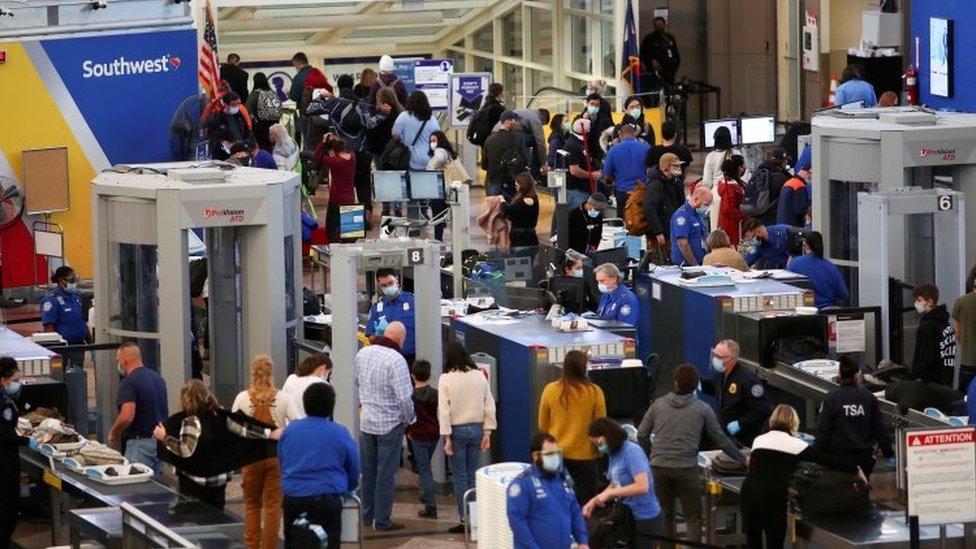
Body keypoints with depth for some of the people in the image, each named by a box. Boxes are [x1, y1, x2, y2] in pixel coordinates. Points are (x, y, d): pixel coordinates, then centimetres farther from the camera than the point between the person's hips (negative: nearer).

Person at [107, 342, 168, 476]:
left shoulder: (129, 382, -15)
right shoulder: (158, 379, 12)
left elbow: (127, 417, -24)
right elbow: (165, 411, 21)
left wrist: (113, 433, -7)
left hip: (140, 442, -9)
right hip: (159, 440, 9)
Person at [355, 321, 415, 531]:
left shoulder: (363, 353, -2)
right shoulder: (396, 360, -23)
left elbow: (357, 383, 11)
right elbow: (404, 397, -23)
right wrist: (409, 419, -6)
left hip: (366, 421, 6)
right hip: (390, 424, -6)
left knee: (368, 470, 17)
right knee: (386, 473, 3)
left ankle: (367, 514, 27)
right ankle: (382, 520, 8)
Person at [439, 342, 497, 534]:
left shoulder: (446, 379, -10)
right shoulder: (479, 376, 0)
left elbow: (444, 410, -12)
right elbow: (489, 406, 2)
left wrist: (447, 437, -8)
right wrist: (487, 433, 7)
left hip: (457, 430, -3)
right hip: (476, 429, 3)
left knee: (460, 476, 2)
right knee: (473, 475, 10)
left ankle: (464, 520, 1)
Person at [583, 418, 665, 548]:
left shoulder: (632, 452, -19)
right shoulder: (614, 454, 6)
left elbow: (642, 486, -29)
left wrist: (609, 493, -24)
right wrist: (595, 500, -1)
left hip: (646, 519, -9)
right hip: (629, 518, 9)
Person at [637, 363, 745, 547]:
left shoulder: (658, 404, 7)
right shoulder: (702, 409, 2)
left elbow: (642, 435, 7)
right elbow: (721, 440, 7)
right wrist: (742, 459, 19)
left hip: (658, 467, 2)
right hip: (686, 468, -2)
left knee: (665, 515, 15)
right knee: (693, 518, 5)